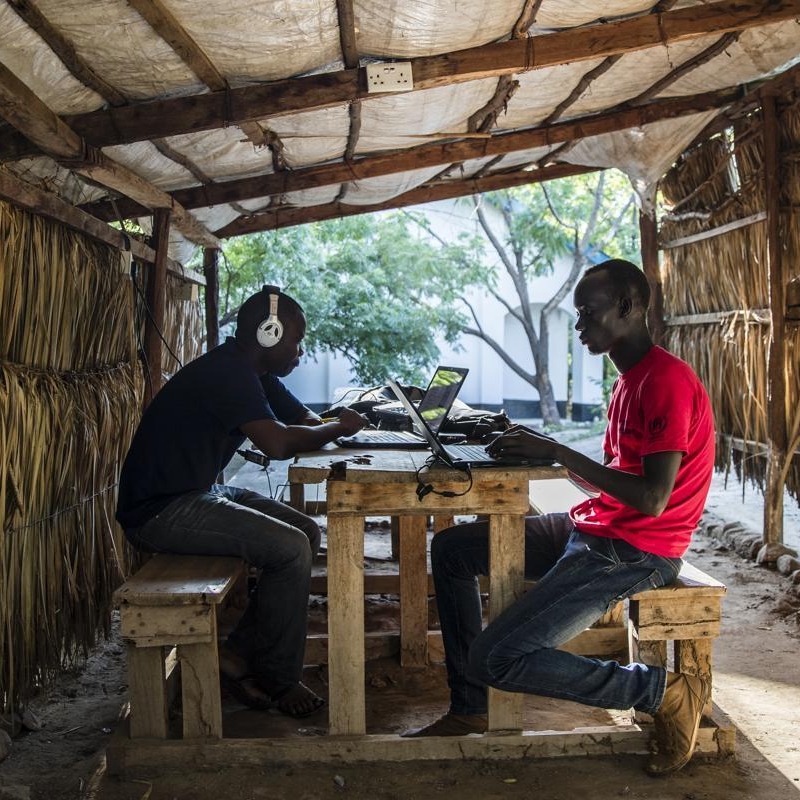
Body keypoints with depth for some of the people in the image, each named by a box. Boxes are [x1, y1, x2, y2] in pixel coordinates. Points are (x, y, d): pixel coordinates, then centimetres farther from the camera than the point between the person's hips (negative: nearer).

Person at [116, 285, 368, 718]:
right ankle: (278, 679, -1)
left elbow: (308, 421, 16)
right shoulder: (227, 373, -20)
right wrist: (338, 428, -15)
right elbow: (278, 443, -31)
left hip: (200, 492, 11)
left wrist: (337, 425, -7)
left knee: (308, 532, 4)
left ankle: (239, 653, 6)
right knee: (291, 548, -19)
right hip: (159, 511, -11)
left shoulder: (254, 374, 12)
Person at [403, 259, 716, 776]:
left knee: (496, 658, -19)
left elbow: (653, 498, -25)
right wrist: (545, 449, 4)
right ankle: (469, 709, 13)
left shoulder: (669, 381, -18)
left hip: (636, 552, -10)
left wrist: (556, 451, -21)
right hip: (594, 530, 10)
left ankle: (667, 692, -3)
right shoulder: (630, 380, 14)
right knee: (452, 549, 10)